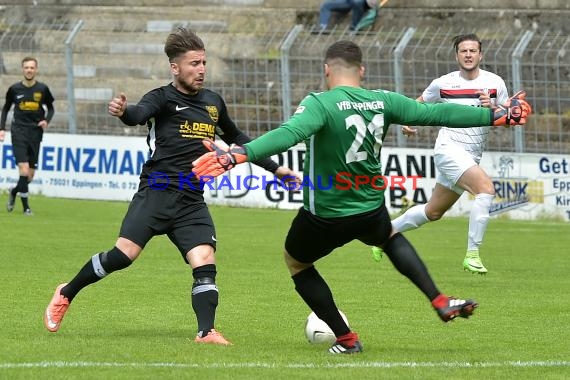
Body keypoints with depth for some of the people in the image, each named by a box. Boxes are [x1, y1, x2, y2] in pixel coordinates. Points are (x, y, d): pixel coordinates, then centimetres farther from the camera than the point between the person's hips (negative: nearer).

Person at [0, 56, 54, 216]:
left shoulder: (42, 89, 0)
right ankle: (26, 206, -8)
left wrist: (46, 120, -6)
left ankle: (14, 192, 35)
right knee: (24, 170, -15)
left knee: (30, 175, 6)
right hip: (19, 132, -2)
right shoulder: (14, 89, 0)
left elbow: (51, 108, 13)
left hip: (35, 133, 2)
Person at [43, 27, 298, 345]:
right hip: (157, 192, -5)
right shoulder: (163, 98, -1)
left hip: (192, 202, 5)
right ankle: (66, 294, 7)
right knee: (124, 254, -13)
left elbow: (236, 138, 34)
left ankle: (206, 332, -14)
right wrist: (123, 111, -49)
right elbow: (140, 114, -24)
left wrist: (274, 167, 36)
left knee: (205, 263, -13)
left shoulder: (213, 102, 17)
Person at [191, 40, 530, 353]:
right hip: (371, 211, 4)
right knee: (390, 237, 38)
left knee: (296, 262, 25)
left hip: (324, 216, -4)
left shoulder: (321, 104, -19)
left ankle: (346, 338, 22)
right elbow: (437, 114, 1)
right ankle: (441, 302, 24)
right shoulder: (383, 102, -5)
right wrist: (497, 116, 12)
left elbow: (289, 134, -37)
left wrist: (238, 154, -48)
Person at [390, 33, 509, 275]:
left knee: (433, 212, 15)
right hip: (449, 148, -5)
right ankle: (472, 255, -24)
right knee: (486, 189, -27)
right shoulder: (443, 84, -1)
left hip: (471, 158, 5)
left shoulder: (495, 83, 3)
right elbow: (418, 104, 15)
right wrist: (408, 122, -3)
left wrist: (493, 108, -15)